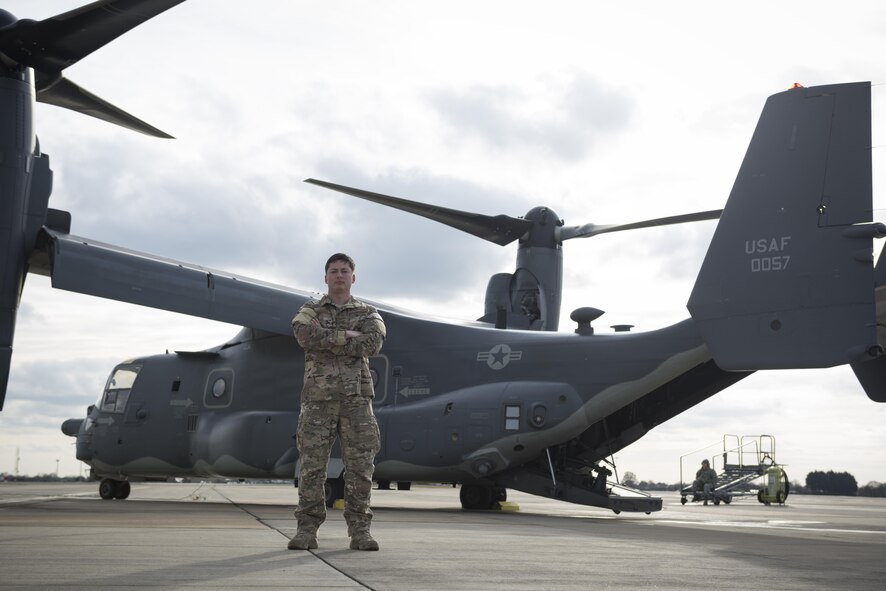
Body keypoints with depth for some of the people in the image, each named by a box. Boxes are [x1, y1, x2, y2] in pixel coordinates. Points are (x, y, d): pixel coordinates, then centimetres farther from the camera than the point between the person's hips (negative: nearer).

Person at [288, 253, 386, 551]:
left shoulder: (368, 314, 11)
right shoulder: (309, 311, 10)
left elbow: (372, 343, -11)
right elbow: (305, 335, -14)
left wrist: (325, 340, -12)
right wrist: (346, 336, -12)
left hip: (356, 398, 1)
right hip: (318, 398, 0)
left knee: (359, 466, -2)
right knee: (311, 465, -2)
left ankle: (359, 531, 4)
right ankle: (307, 530, 4)